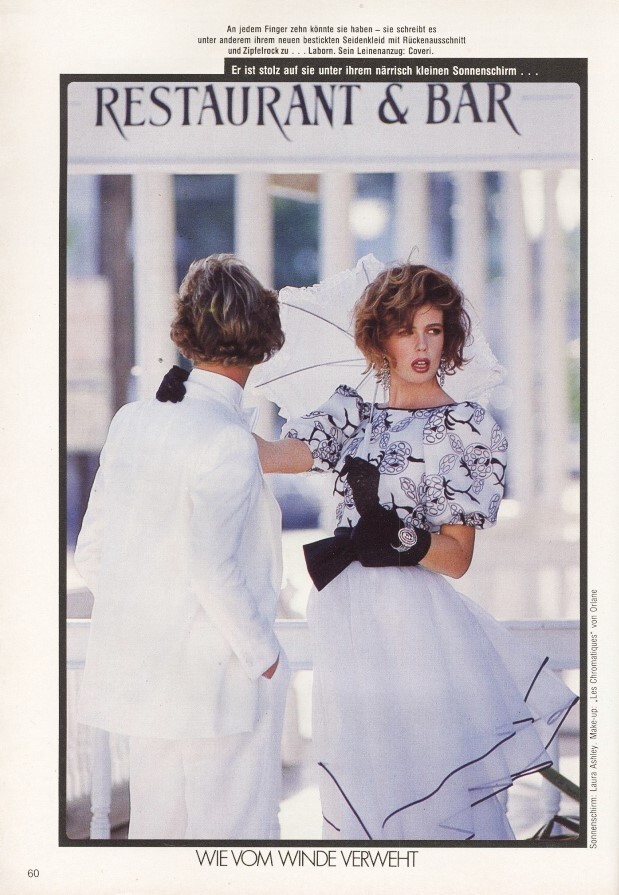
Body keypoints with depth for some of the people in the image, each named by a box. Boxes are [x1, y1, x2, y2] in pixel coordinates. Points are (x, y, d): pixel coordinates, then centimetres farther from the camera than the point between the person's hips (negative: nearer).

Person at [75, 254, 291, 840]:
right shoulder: (229, 440, -17)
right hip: (218, 681, -7)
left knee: (155, 829, 17)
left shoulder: (132, 420, 3)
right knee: (234, 833, 5)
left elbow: (90, 555, 6)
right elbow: (211, 564, -23)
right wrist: (264, 656, -12)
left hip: (140, 675, 7)